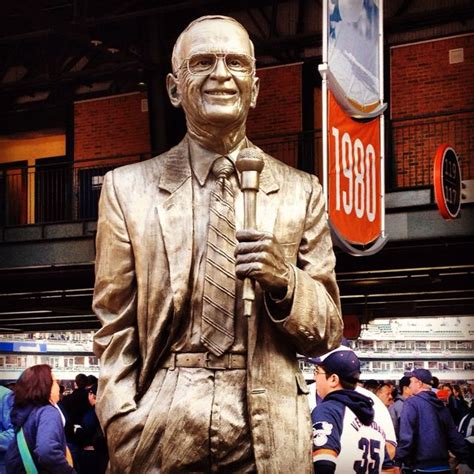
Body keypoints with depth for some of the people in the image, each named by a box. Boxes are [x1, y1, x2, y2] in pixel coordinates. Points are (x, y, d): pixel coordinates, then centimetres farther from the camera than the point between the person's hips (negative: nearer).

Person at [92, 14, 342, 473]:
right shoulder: (128, 188, 3)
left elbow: (327, 333, 6)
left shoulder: (301, 192, 4)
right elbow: (115, 333, 3)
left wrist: (285, 280, -12)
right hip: (159, 437, -1)